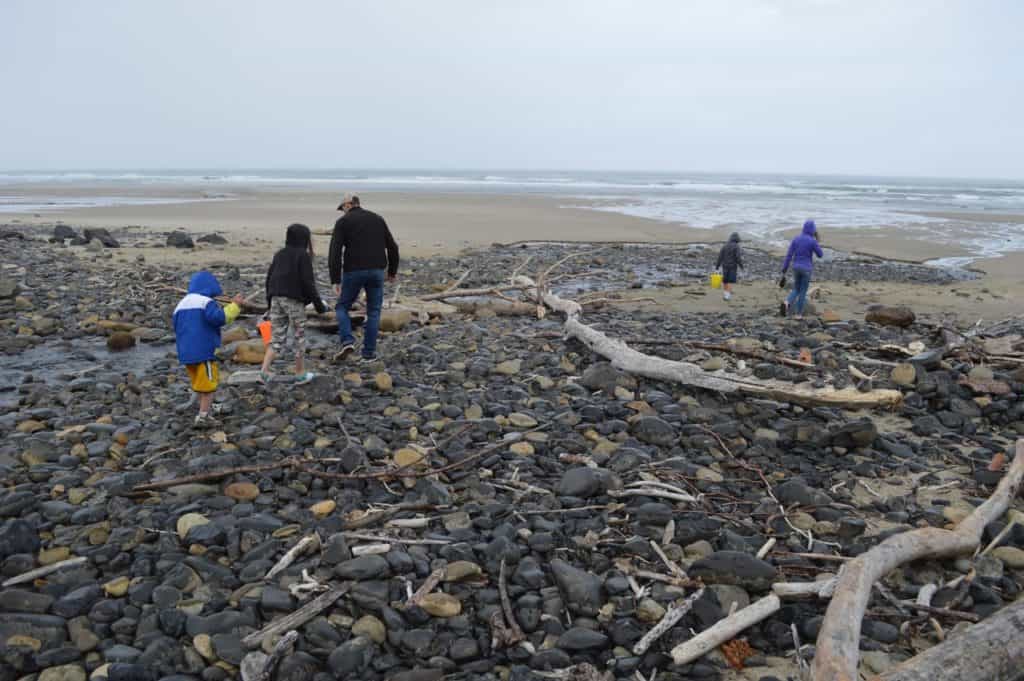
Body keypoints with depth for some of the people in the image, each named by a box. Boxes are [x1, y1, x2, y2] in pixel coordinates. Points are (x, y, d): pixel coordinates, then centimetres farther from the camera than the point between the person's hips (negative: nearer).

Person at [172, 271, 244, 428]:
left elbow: (177, 328, 21)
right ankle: (203, 417, -4)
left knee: (200, 384, 19)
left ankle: (206, 409, 26)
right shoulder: (206, 302, -10)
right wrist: (235, 306, -18)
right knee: (208, 385, 0)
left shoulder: (181, 304, 16)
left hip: (186, 353, 8)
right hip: (204, 351, -8)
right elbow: (219, 317, -25)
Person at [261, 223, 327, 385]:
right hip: (294, 300, -6)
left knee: (276, 338, 10)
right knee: (299, 337, 8)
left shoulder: (279, 254, 13)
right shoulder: (303, 255, -6)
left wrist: (269, 302, 23)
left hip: (276, 299, 6)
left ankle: (264, 371, -3)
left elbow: (269, 278, 15)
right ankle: (300, 374, 15)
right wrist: (318, 304, -6)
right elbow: (307, 282, -12)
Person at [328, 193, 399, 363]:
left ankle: (347, 342, -5)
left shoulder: (343, 222, 2)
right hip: (377, 271, 3)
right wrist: (392, 271, 24)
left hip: (353, 272, -3)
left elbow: (335, 252, -7)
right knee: (374, 311, 12)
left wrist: (335, 280, -6)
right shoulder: (378, 219, 14)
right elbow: (393, 247, 13)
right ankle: (369, 352, 11)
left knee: (342, 307, 15)